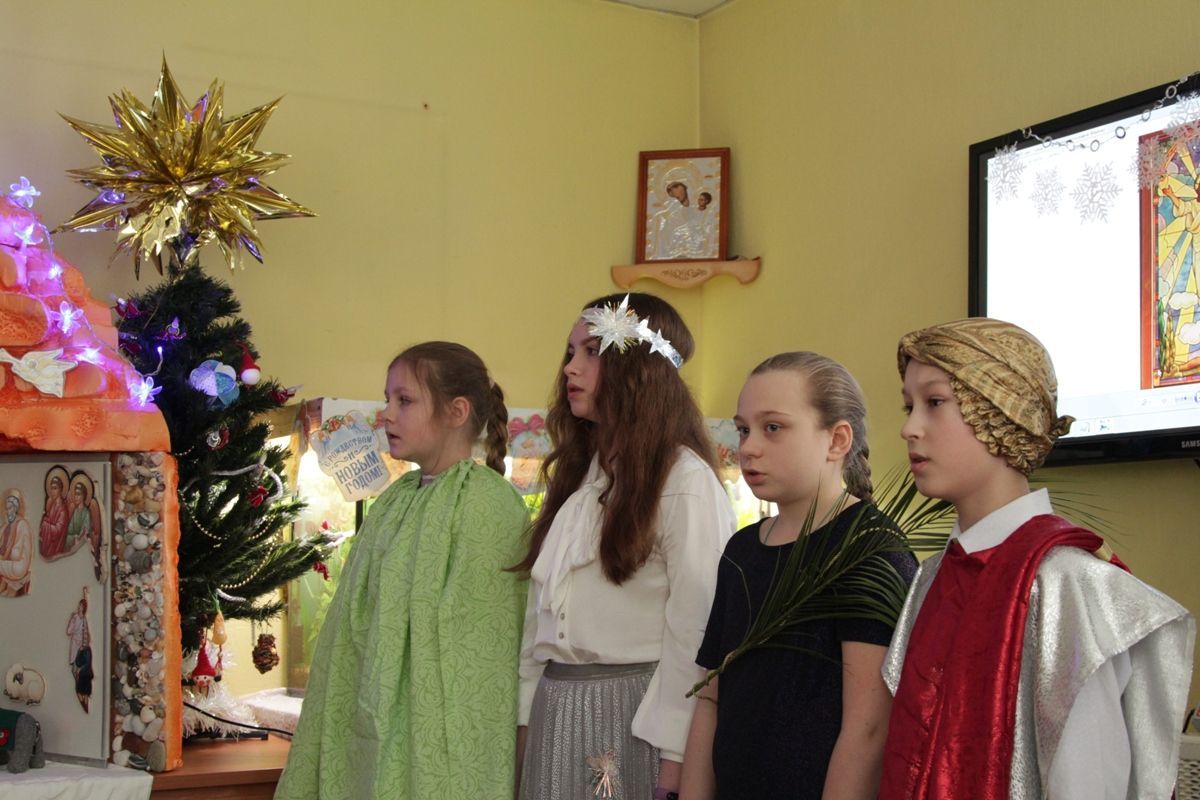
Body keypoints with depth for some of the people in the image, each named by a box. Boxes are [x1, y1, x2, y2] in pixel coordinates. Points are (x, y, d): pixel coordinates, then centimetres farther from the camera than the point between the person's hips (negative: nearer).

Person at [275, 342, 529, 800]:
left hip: (438, 726, -6)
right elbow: (356, 623, 13)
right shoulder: (395, 501, 10)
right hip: (376, 723, 7)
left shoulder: (488, 503, -13)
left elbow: (477, 637, -14)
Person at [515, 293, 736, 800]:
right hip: (554, 711, 7)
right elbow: (539, 610, 12)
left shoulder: (683, 480, -11)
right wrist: (526, 718, 8)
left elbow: (696, 629, -15)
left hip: (633, 715, -7)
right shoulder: (576, 477, 14)